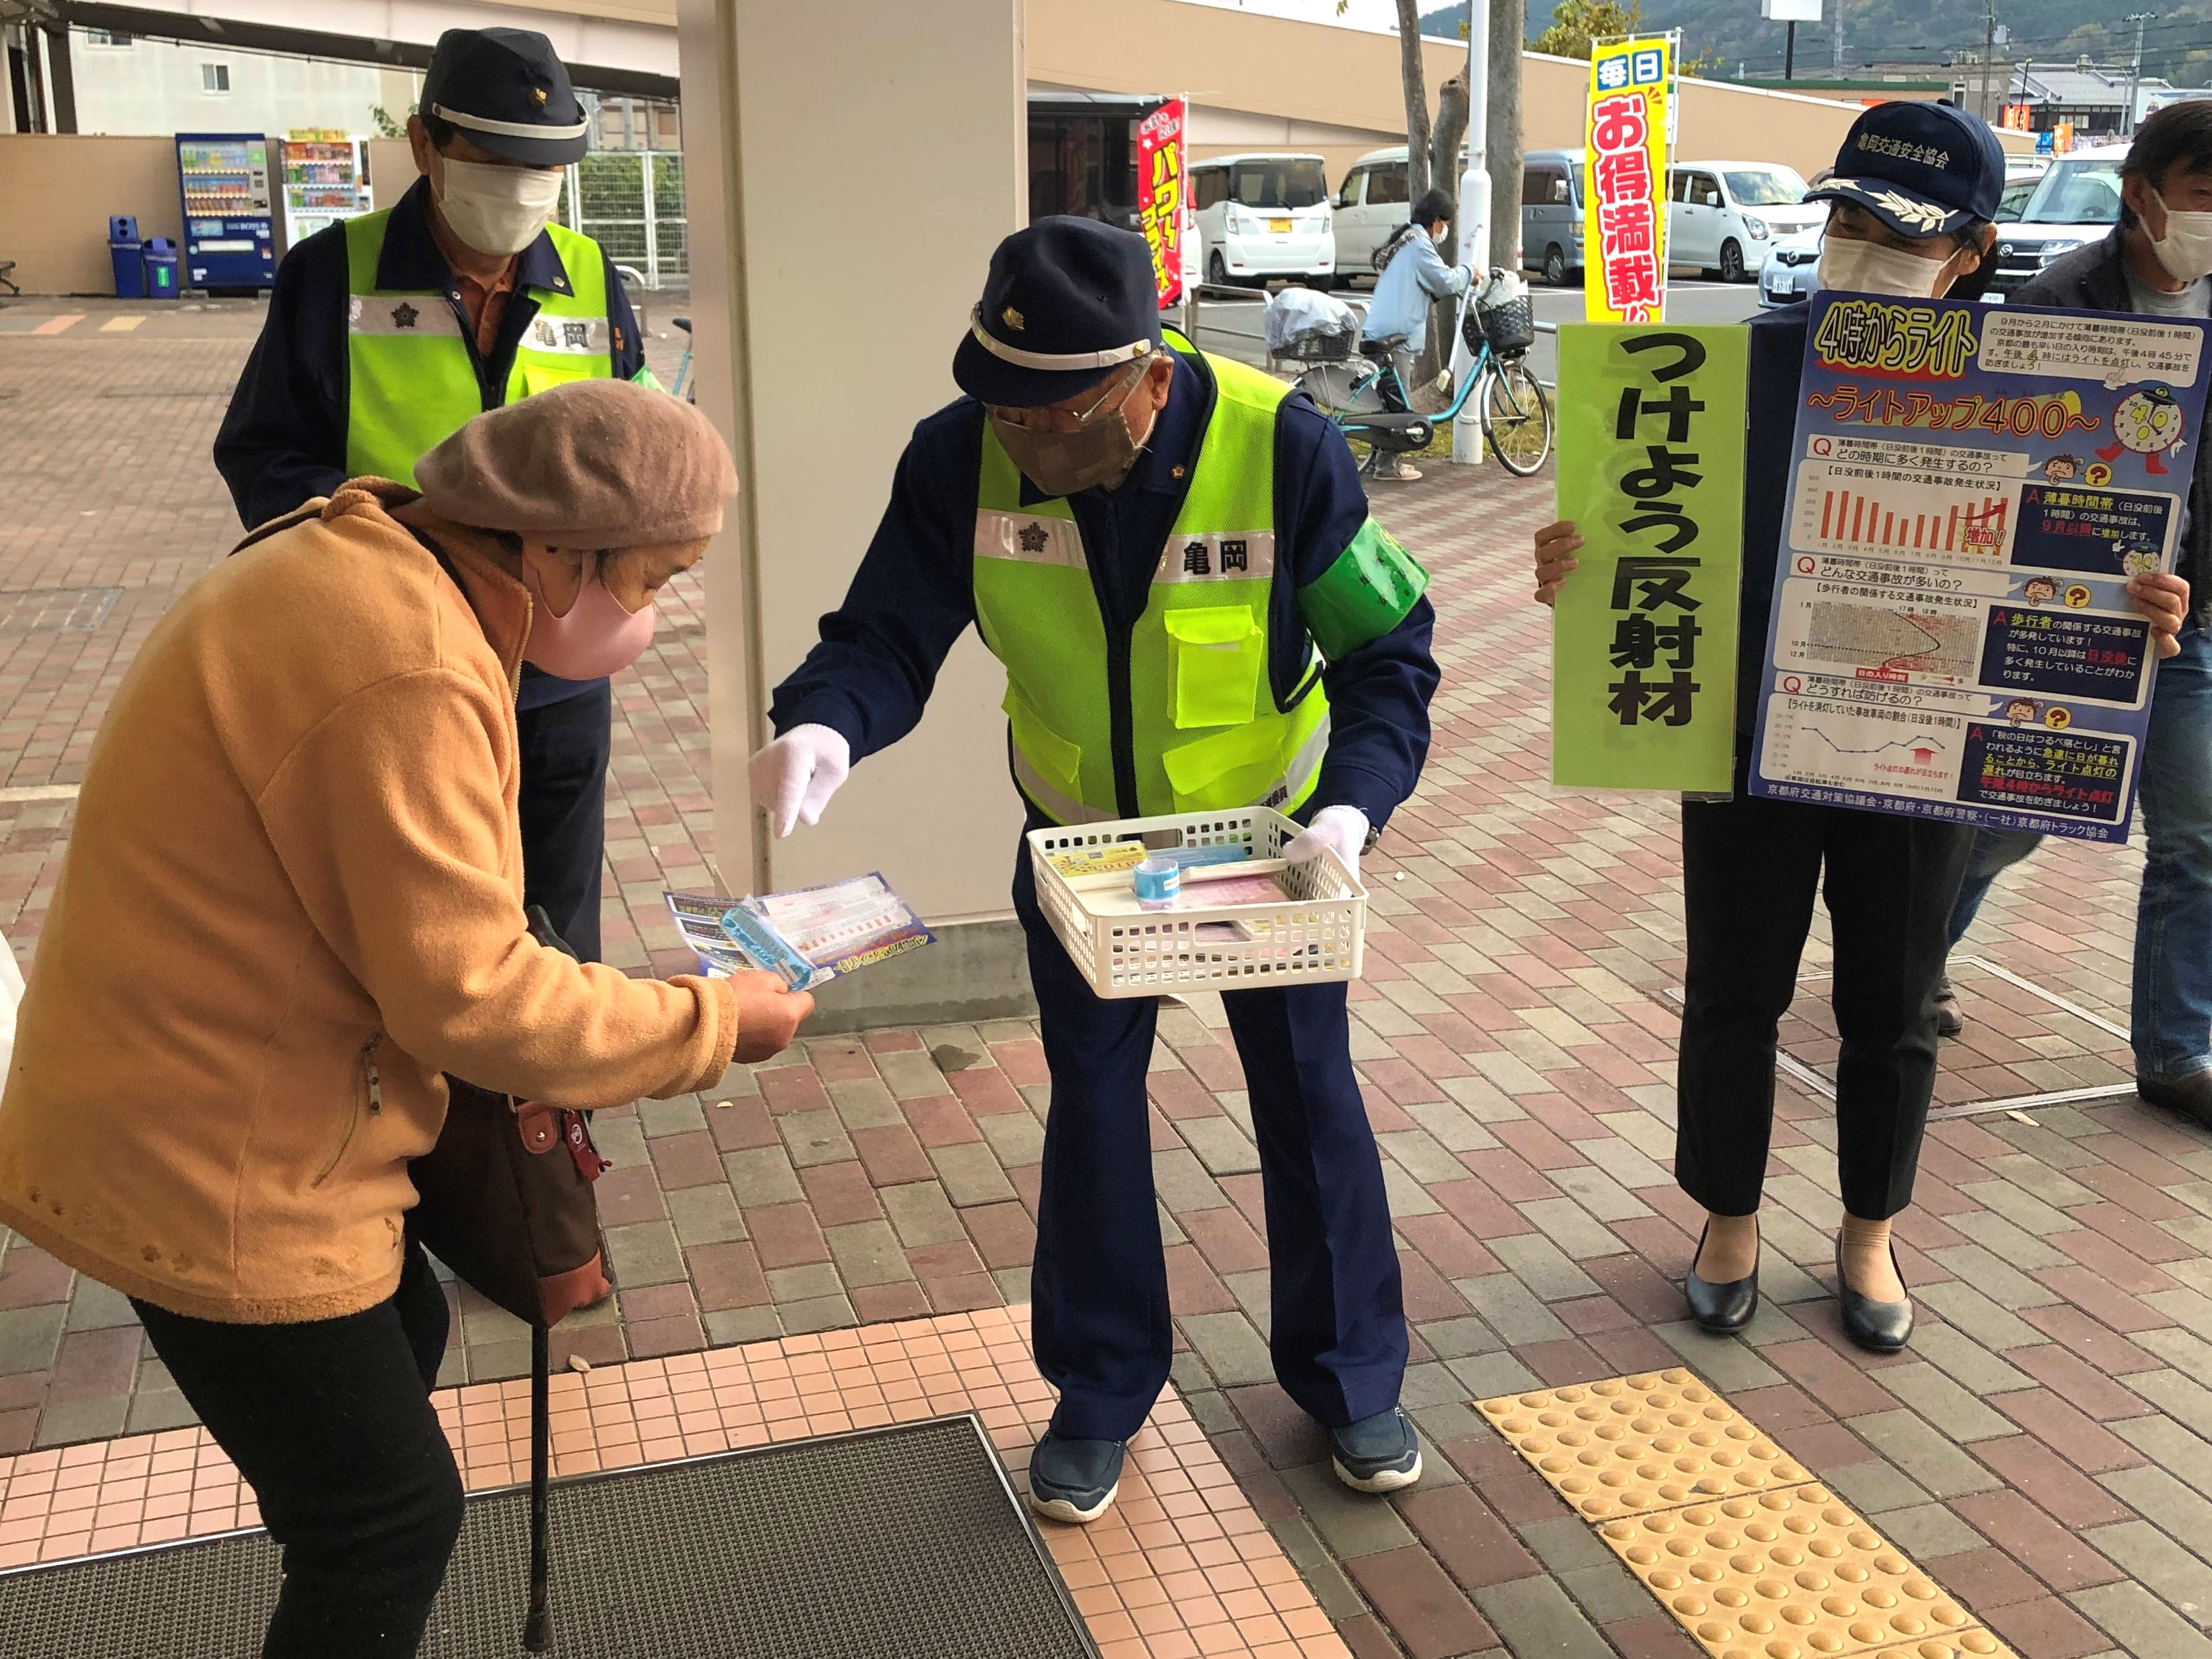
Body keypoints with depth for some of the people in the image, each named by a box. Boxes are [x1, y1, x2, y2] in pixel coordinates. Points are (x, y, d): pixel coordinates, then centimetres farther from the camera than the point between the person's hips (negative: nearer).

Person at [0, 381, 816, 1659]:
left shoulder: (357, 566, 5)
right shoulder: (408, 670, -29)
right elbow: (468, 992, -26)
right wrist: (712, 1023, -14)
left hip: (185, 1105, 11)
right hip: (212, 1168, -11)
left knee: (402, 1337, 28)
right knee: (395, 1518, 1)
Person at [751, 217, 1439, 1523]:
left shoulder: (1281, 446, -28)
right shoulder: (963, 456, -23)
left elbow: (1389, 651, -19)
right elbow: (890, 633, -17)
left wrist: (1355, 802, -35)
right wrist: (823, 725, -40)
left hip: (1269, 830, -1)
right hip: (1081, 837, 2)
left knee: (1309, 1094, 10)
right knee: (1092, 1103, 10)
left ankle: (1352, 1376, 32)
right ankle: (1102, 1391, 30)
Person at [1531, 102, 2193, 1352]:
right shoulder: (1751, 361, -7)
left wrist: (2141, 616, -20)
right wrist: (1575, 566, -26)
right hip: (1751, 734, 0)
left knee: (1893, 1008, 13)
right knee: (1736, 993, 11)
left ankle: (1870, 1235, 34)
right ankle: (1730, 1220, 32)